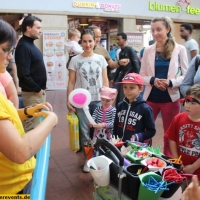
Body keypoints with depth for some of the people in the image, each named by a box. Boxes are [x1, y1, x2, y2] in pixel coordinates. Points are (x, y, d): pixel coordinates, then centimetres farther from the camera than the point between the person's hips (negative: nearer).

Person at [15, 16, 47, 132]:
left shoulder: (30, 44, 13)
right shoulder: (23, 46, -17)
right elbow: (24, 74, -24)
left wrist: (40, 89, 12)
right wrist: (37, 89, -14)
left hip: (39, 90, 10)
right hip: (32, 93, -10)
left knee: (37, 122, 18)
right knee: (32, 126, -3)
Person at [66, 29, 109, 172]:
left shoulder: (101, 59, 5)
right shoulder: (75, 60, 0)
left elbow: (105, 81, 8)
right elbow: (71, 83, 1)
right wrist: (68, 101, -5)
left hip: (98, 100, 1)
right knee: (85, 131, 4)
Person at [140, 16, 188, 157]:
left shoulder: (179, 49, -1)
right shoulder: (148, 50, 4)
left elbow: (186, 75, -1)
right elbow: (142, 75, 5)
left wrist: (170, 82, -18)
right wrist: (152, 80, -15)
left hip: (171, 98, -1)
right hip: (150, 97, 2)